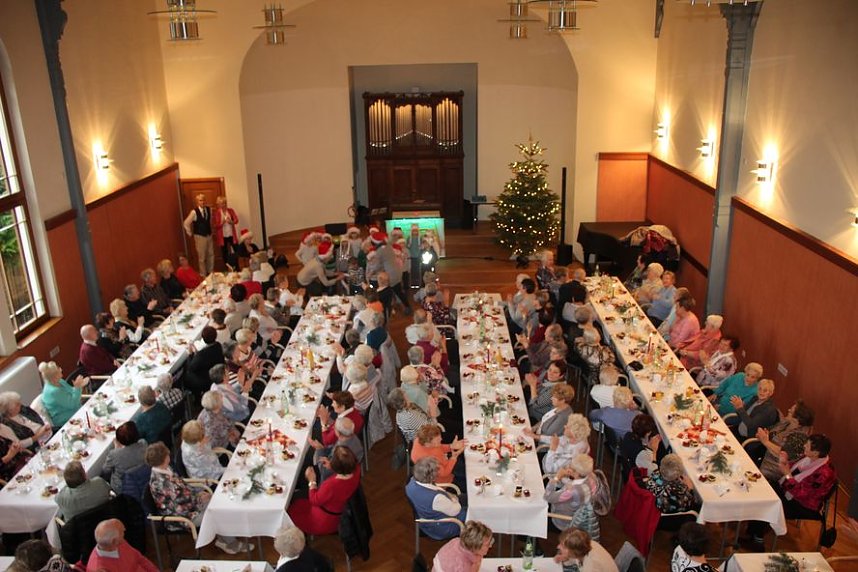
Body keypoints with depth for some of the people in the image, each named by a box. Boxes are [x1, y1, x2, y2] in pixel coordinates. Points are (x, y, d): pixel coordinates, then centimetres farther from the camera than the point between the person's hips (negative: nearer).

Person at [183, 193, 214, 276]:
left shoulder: (209, 209, -2)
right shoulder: (194, 212, -17)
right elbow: (186, 224, -11)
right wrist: (190, 234, -4)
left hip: (209, 235, 5)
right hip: (200, 237, -5)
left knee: (211, 255, 13)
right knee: (202, 257, 2)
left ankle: (211, 272, 28)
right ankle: (203, 275, 13)